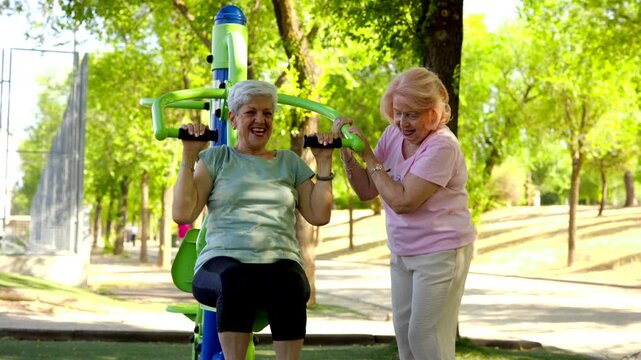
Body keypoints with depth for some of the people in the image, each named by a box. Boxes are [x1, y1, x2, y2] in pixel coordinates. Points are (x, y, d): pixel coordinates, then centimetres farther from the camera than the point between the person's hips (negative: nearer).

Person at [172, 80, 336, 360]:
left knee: (290, 286, -37)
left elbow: (319, 215, 14)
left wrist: (324, 162, 12)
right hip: (224, 260, -1)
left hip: (280, 261, 2)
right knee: (234, 282, -40)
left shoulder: (290, 162, 22)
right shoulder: (216, 158, 15)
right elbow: (182, 213, 4)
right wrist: (189, 156, 1)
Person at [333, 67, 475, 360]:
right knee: (404, 333, 13)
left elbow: (402, 201, -26)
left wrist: (368, 154, -19)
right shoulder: (393, 135, 1)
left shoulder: (441, 146, -21)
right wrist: (346, 149, -9)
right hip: (402, 253, 8)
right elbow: (367, 191, 4)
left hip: (440, 253, -8)